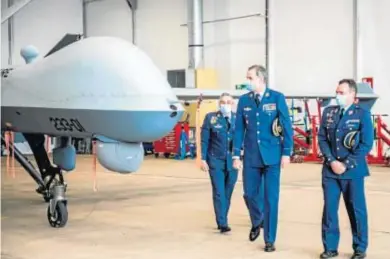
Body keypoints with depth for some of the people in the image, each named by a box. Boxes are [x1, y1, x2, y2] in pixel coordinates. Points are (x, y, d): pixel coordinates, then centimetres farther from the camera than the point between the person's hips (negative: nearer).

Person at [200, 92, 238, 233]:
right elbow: (204, 140, 1)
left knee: (228, 193, 7)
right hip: (216, 160, -2)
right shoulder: (211, 118, 0)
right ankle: (222, 223, -6)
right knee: (219, 192, -6)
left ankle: (221, 220, 20)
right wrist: (203, 159, -4)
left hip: (232, 161, 2)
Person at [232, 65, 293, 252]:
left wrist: (286, 153, -7)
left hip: (272, 156, -3)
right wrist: (236, 155, 3)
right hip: (251, 156, 3)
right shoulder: (244, 100, 4)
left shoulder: (277, 98, -4)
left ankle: (269, 240, 10)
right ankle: (256, 223, 37)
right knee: (249, 194, 6)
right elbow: (239, 129, 6)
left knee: (271, 198, 0)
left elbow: (287, 126, -3)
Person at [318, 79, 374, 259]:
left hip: (353, 171, -3)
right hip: (330, 170, 3)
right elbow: (322, 138, 6)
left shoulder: (362, 114, -5)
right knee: (329, 208, 3)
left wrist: (346, 164, -13)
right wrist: (331, 161, -8)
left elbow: (366, 144, -8)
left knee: (356, 210, 4)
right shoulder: (328, 112, 7)